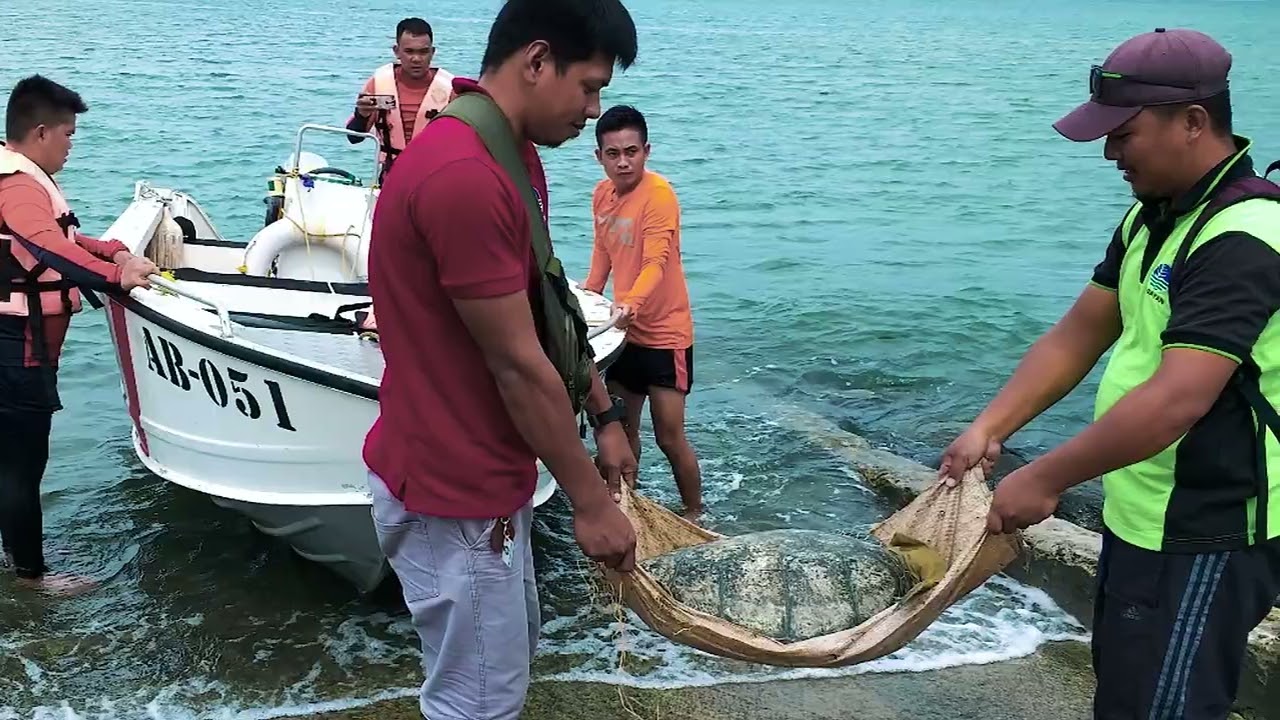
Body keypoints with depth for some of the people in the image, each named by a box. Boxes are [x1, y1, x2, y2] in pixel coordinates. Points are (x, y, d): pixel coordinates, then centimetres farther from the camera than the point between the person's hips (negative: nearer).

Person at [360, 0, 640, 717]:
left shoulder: (511, 155, 6)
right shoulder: (464, 176, -28)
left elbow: (549, 313, 14)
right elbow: (518, 365, -24)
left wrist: (606, 416, 13)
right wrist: (591, 502, -14)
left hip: (483, 477, 10)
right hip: (454, 495, -10)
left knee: (510, 660, 25)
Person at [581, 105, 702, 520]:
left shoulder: (659, 194, -19)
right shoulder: (602, 194, 3)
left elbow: (656, 263, -29)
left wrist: (632, 302, -45)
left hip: (665, 333, -7)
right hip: (625, 329, 7)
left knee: (669, 437, -2)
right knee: (622, 429, 16)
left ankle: (695, 515, 17)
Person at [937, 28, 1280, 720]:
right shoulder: (1153, 215, 7)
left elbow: (1176, 400, -31)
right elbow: (1077, 334, 8)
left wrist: (1046, 479, -23)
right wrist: (988, 428, -2)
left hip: (1204, 538, -9)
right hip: (1141, 518, 9)